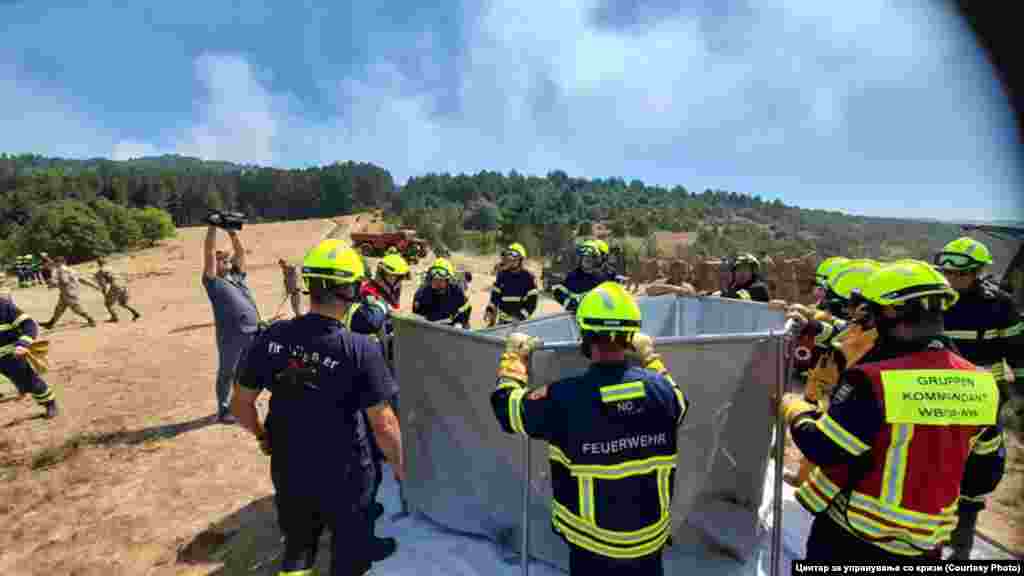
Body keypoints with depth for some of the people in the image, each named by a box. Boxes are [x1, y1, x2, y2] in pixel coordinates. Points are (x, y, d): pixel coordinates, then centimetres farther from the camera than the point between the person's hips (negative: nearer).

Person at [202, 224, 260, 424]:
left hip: (253, 333, 6)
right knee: (227, 374, 8)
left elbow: (241, 251, 15)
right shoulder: (213, 282, 0)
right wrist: (212, 228, -4)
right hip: (230, 336, -5)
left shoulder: (237, 276, 16)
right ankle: (223, 409, 20)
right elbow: (209, 253, -6)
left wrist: (232, 231, 11)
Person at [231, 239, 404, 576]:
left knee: (297, 548, 31)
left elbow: (241, 403, -2)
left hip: (288, 473, 4)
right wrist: (398, 466, -2)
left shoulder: (272, 336, -13)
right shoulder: (361, 349, -25)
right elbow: (383, 426, -21)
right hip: (344, 478, -3)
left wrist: (262, 435, 18)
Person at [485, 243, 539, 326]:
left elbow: (531, 302, -10)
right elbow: (496, 294, 9)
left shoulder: (528, 277, -8)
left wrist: (522, 316, -17)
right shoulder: (502, 274, 3)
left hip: (519, 321, -4)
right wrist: (490, 309, -4)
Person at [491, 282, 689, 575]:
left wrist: (513, 357, 5)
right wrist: (650, 359, 19)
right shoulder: (661, 389, -18)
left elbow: (506, 405, -10)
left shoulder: (564, 398, -28)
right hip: (652, 538, 3)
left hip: (592, 546, -2)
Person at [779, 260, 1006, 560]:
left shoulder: (873, 380, -28)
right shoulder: (980, 384, -6)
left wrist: (796, 410, -3)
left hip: (853, 532, -5)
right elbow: (986, 472, 6)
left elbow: (823, 448, -21)